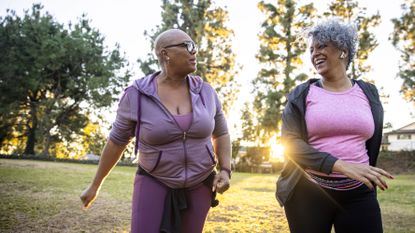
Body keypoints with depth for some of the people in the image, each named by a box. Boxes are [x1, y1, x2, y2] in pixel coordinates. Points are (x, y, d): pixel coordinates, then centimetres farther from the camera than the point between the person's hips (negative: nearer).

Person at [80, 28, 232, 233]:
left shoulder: (205, 92, -6)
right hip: (156, 183, -2)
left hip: (198, 185, 3)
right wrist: (95, 185, 5)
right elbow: (116, 142, -3)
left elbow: (220, 134, 7)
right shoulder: (137, 95, -14)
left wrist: (225, 171, -9)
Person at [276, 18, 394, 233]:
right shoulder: (301, 95, 1)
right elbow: (290, 143, -10)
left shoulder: (368, 93, 8)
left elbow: (373, 146, 16)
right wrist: (341, 165, -21)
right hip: (308, 193, -1)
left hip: (358, 195, 2)